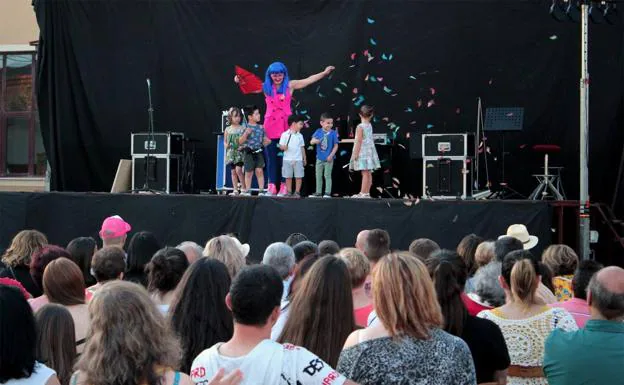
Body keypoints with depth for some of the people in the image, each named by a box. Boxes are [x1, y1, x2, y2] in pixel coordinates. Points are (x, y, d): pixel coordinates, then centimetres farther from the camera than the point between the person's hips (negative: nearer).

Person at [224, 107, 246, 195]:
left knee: (238, 169, -16)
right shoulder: (227, 129, 7)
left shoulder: (242, 129, 0)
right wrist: (226, 145, -7)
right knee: (233, 171, 5)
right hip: (231, 153, 3)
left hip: (240, 152, -3)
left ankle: (243, 187, -3)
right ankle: (235, 190, 11)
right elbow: (225, 141, 14)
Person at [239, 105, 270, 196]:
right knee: (249, 172, 5)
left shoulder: (261, 128, 7)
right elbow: (240, 141, -7)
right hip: (248, 152, -2)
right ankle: (247, 191, 16)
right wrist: (246, 133, -20)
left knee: (259, 170, -5)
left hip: (258, 152, 2)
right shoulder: (245, 127, -5)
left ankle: (261, 190, 0)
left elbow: (264, 141, 17)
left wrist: (267, 142, -3)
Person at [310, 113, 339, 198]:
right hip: (319, 158, 4)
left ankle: (328, 193, 6)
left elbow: (336, 146, -6)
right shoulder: (318, 132, 1)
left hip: (328, 159, -4)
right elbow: (312, 141, 0)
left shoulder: (333, 133, -6)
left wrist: (331, 156, -14)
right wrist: (315, 141, -23)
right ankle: (318, 192, 20)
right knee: (318, 176, 11)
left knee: (327, 176, 0)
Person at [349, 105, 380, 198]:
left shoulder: (360, 127, -12)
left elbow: (359, 141, -17)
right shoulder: (370, 126, 10)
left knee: (365, 173, -9)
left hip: (363, 152, -8)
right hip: (370, 151, 8)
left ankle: (363, 193, -9)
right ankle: (367, 192, 15)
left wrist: (355, 153, -15)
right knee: (368, 173, 10)